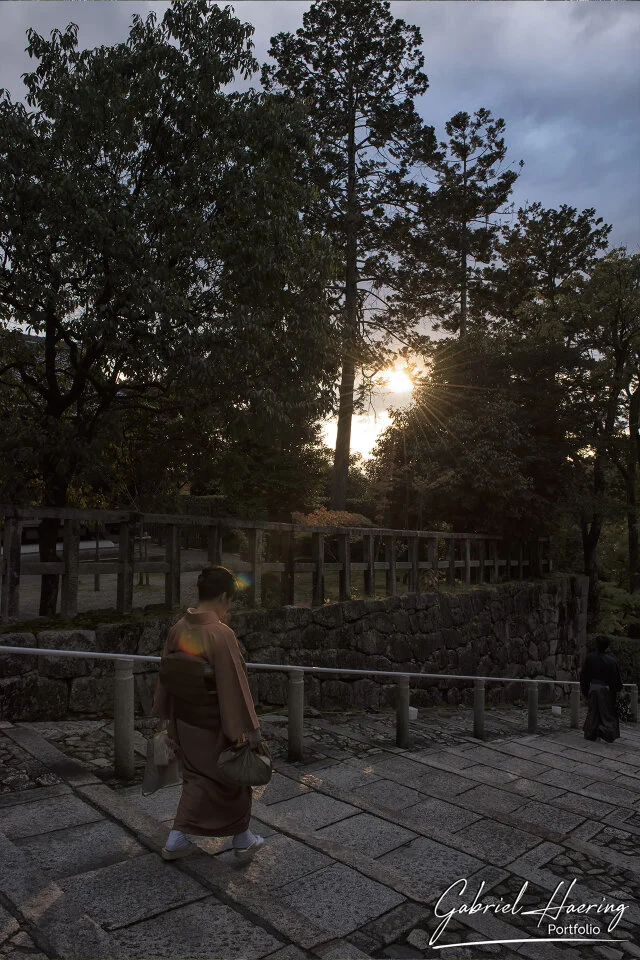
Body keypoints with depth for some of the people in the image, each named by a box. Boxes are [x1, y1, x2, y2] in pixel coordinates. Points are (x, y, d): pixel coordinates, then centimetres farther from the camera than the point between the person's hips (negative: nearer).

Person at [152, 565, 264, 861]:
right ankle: (242, 840, 34)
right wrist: (248, 730, -13)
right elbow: (234, 685, -22)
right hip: (215, 725, -6)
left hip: (184, 722, 6)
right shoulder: (221, 634, -26)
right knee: (231, 778, 17)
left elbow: (166, 675, 4)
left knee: (197, 778, 24)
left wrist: (167, 716, 17)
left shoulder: (178, 629, -6)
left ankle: (177, 840, 27)